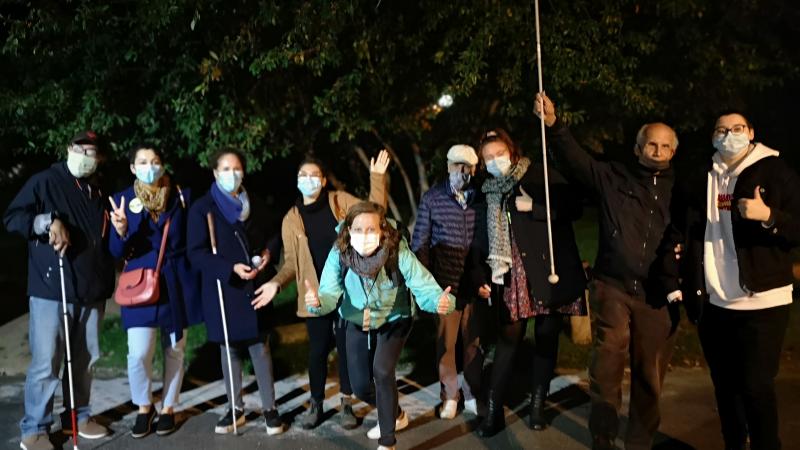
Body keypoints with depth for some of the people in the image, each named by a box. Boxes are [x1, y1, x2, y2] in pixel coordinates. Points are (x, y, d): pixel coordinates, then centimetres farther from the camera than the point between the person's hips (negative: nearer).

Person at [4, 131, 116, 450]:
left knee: (85, 359, 13)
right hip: (51, 289, -5)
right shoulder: (45, 181, -1)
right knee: (46, 363, -2)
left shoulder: (100, 193, 16)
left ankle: (78, 417, 28)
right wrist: (49, 221, -20)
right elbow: (12, 218, -9)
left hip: (92, 291, 6)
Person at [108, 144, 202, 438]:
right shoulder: (122, 200, 0)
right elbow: (118, 252, -2)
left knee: (174, 350, 10)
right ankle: (143, 407, 19)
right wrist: (121, 231, -23)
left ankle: (168, 409, 29)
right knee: (138, 354, -8)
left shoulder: (182, 196, 1)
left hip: (177, 283, 1)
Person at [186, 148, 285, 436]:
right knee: (229, 350, 9)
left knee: (260, 348, 3)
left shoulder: (253, 205, 9)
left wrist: (265, 255, -3)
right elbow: (195, 253, -10)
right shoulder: (202, 207, -4)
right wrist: (231, 268, -21)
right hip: (222, 289, -2)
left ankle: (269, 408, 13)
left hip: (254, 287, 2)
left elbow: (264, 239, 20)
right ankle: (236, 409, 22)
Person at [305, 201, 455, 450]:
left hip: (394, 320, -3)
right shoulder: (339, 253, -26)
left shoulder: (398, 251, -30)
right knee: (360, 386, 7)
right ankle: (395, 415, 41)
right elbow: (331, 292, -32)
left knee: (382, 370, -24)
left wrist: (440, 301, -57)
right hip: (357, 324, 3)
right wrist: (318, 301, -56)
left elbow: (423, 285, -34)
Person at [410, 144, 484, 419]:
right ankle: (449, 396, 25)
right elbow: (420, 243, 2)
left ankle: (473, 395, 26)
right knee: (445, 341, 8)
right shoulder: (432, 199, -1)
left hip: (476, 283, 1)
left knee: (474, 341, 9)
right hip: (445, 283, -1)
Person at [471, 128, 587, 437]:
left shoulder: (540, 174, 0)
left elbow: (573, 208, -8)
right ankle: (494, 411, 6)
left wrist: (533, 207, -17)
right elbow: (485, 239, 13)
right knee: (508, 339, -1)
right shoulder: (490, 192, 11)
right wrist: (482, 277, 8)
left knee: (546, 337, 6)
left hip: (550, 270, -2)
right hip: (512, 276, 2)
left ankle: (537, 405, 20)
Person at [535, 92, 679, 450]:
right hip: (614, 288, -1)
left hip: (659, 295, 2)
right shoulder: (613, 177, 4)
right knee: (606, 368, 1)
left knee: (650, 375, 11)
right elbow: (575, 160, -8)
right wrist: (553, 124, -23)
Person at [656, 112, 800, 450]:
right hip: (712, 303, 4)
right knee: (725, 384, 12)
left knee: (756, 385, -3)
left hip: (762, 301, -3)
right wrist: (673, 283, 2)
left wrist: (769, 217, -21)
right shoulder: (696, 181, 10)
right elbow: (676, 233, 12)